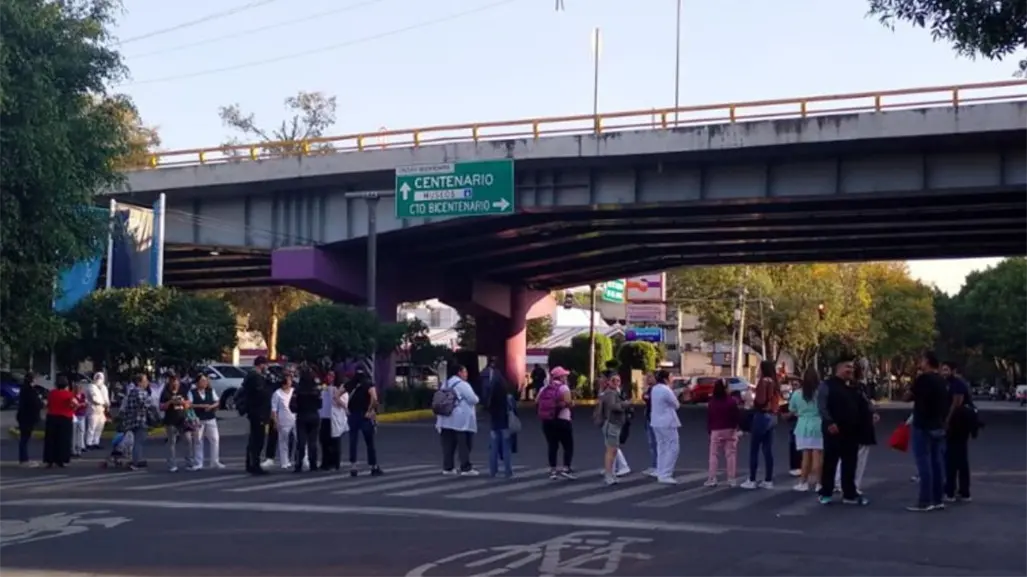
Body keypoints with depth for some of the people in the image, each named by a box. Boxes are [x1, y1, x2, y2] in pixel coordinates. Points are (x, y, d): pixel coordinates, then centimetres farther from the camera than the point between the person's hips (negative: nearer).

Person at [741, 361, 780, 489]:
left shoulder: (764, 381, -13)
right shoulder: (775, 383, 13)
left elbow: (761, 400, -19)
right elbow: (776, 402, 15)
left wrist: (753, 398, -1)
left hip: (762, 416, -8)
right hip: (772, 417, 8)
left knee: (754, 449, -3)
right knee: (768, 450, 9)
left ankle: (752, 480, -3)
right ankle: (768, 480, 10)